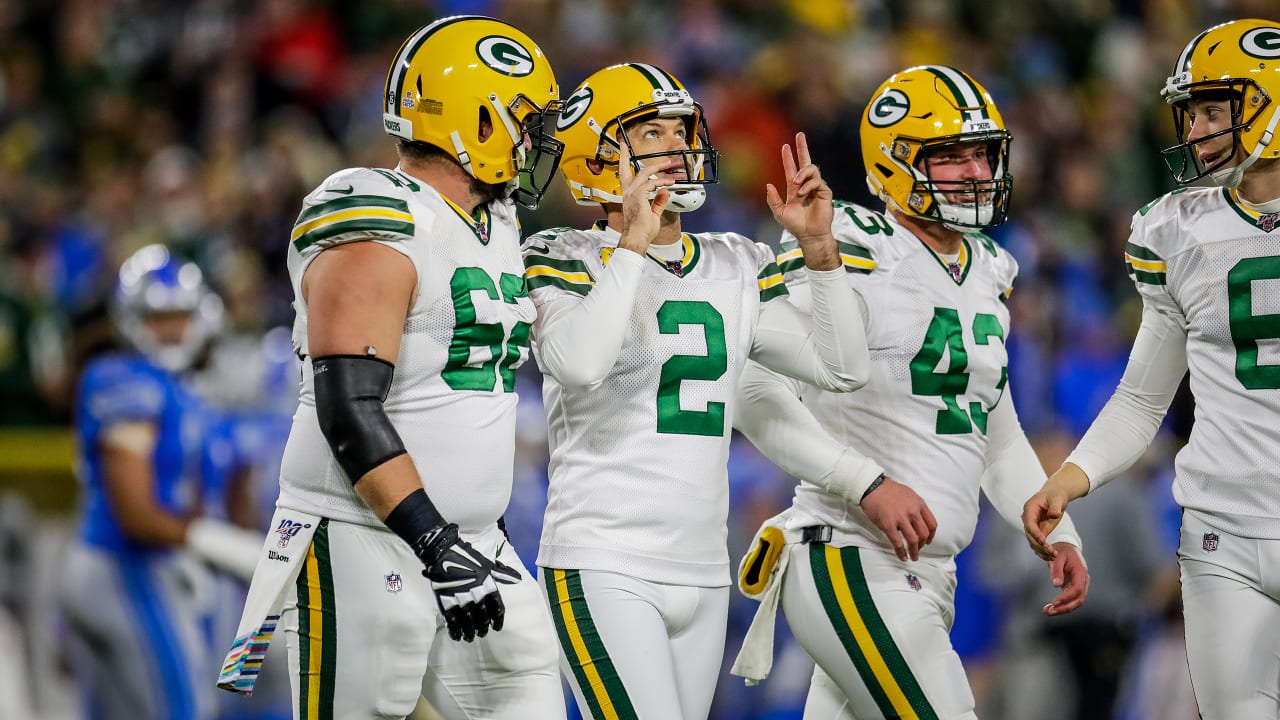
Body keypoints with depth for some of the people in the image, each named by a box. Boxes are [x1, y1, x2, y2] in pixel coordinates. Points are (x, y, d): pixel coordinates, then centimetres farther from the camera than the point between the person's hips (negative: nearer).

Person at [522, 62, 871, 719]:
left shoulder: (734, 270, 14)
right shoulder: (568, 262, -4)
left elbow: (842, 369, 10)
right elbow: (577, 365, -25)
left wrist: (818, 248, 1)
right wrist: (632, 244, -20)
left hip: (702, 571, 7)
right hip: (602, 568, -7)